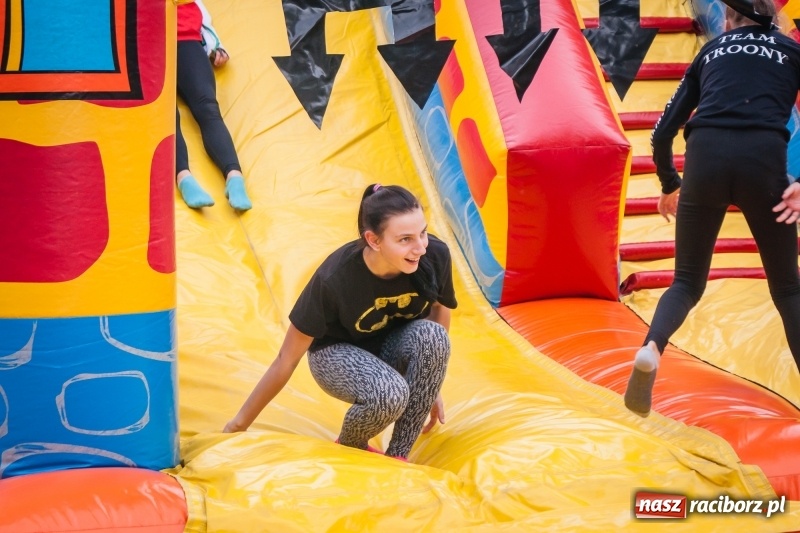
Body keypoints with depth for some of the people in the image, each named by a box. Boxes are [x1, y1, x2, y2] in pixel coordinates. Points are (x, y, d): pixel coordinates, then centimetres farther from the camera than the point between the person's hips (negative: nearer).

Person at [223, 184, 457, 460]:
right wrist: (239, 424, -12)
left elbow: (440, 309, 0)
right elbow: (286, 360, -21)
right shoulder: (334, 278, -32)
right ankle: (349, 447, 0)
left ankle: (397, 457, -16)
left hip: (395, 346, 4)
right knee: (390, 394, -36)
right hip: (338, 353, -4)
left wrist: (430, 387, 7)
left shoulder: (435, 255, -24)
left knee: (431, 334, -32)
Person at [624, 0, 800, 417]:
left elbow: (662, 134, 21)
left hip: (705, 158, 1)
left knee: (687, 281, 14)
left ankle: (651, 349, -17)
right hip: (763, 159, -1)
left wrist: (669, 185, 36)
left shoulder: (711, 51, 26)